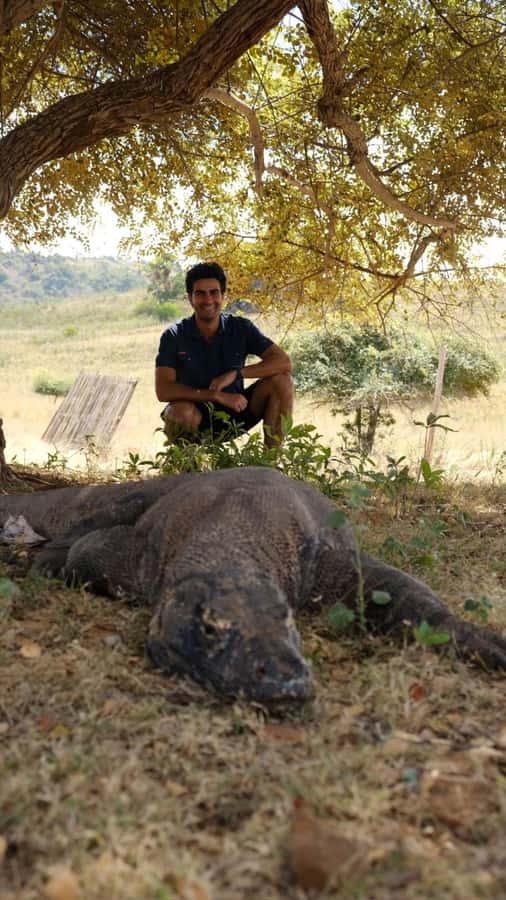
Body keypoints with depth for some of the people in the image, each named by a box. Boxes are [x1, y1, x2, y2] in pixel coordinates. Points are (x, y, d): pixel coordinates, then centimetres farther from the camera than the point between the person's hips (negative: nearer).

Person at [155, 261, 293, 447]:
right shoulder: (174, 336, -10)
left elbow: (284, 362, -14)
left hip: (235, 413, 3)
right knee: (181, 412, -38)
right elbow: (163, 391, -20)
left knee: (281, 380, -18)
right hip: (197, 418, -2)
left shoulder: (240, 328, -5)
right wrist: (218, 396, -25)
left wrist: (236, 374, -25)